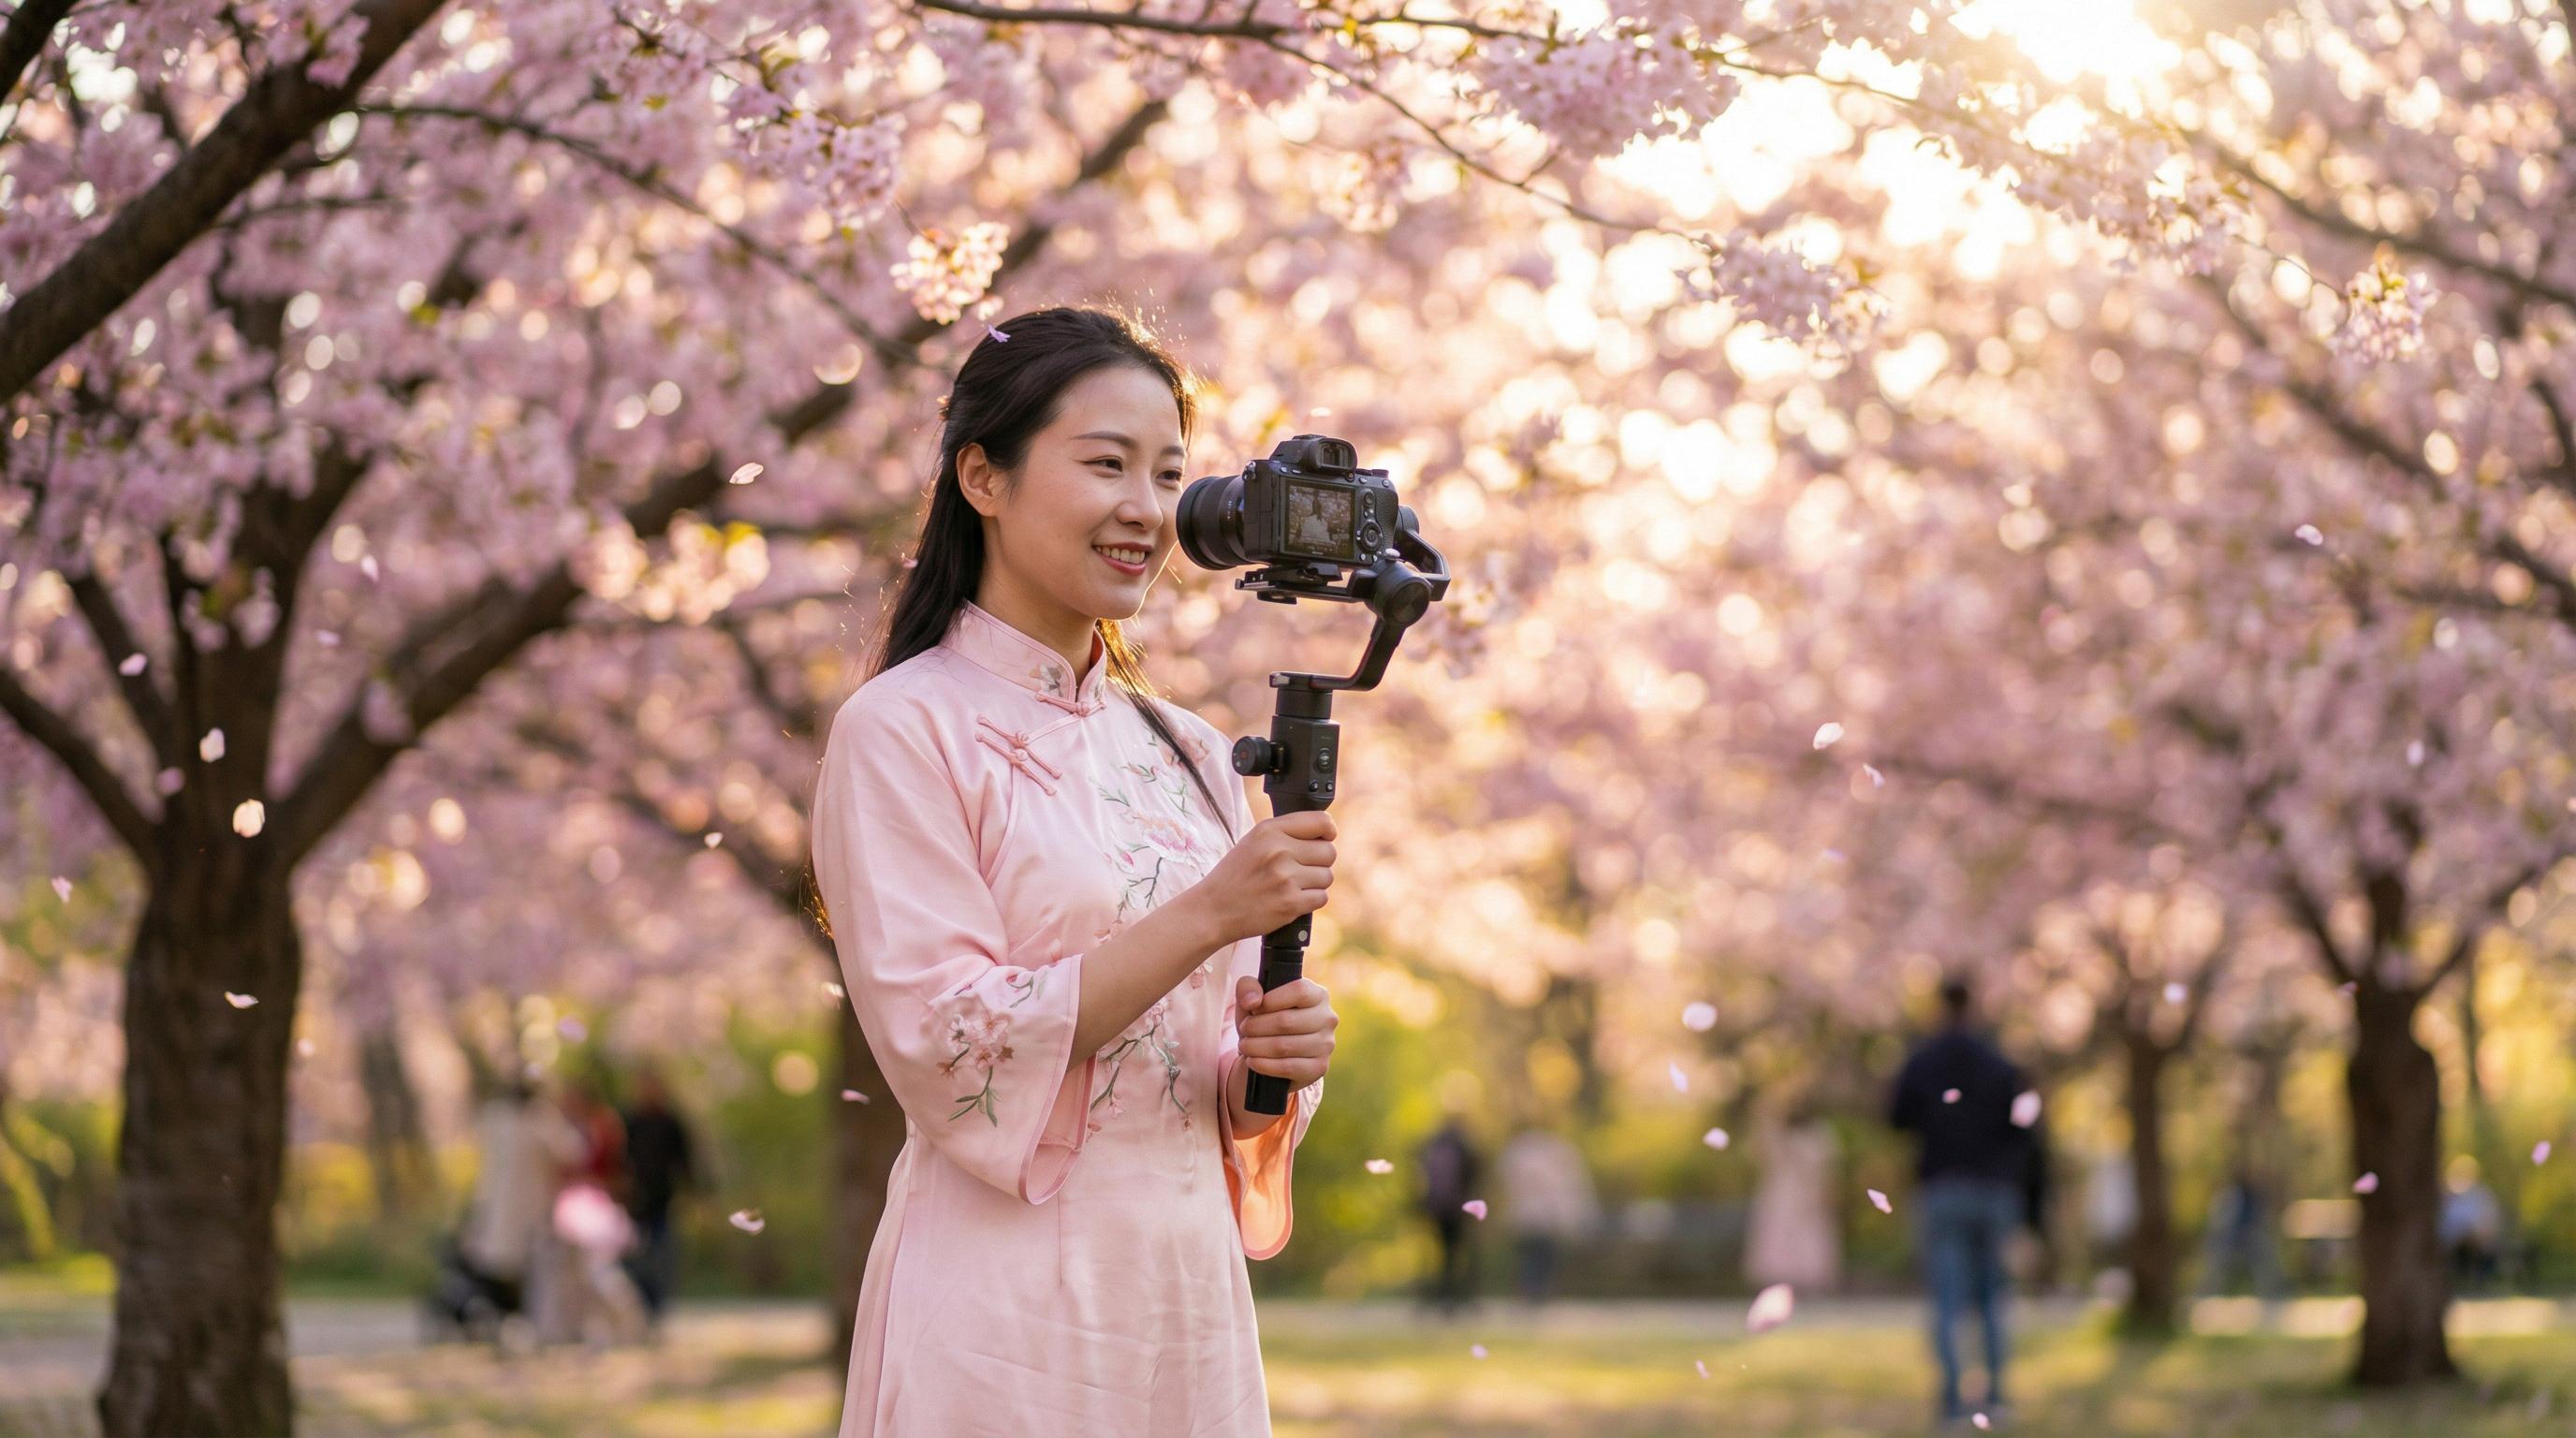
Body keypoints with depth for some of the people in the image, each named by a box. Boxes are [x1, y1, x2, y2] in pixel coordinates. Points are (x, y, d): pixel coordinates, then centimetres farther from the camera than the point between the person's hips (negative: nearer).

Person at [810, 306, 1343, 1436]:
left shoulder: (1184, 751, 11)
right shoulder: (903, 730, -7)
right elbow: (945, 1046, -16)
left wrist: (1272, 1062, -8)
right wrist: (1211, 914, -20)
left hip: (1191, 1294, 6)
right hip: (1006, 1311, -6)